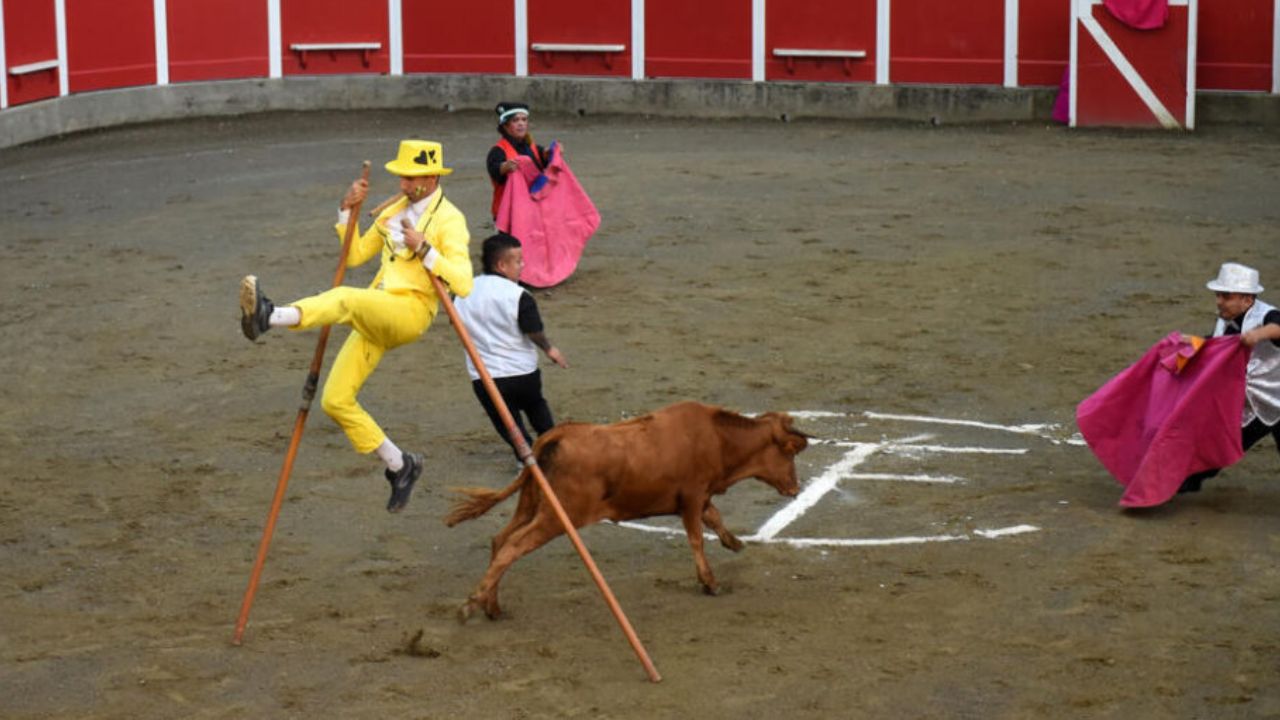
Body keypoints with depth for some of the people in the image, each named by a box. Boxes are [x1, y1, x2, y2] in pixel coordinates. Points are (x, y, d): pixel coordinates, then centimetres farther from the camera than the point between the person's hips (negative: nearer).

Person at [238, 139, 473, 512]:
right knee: (335, 400, 0)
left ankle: (270, 316, -60)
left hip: (410, 311, -8)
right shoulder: (394, 211, 21)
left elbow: (462, 284, -14)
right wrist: (347, 211, 16)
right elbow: (355, 255, 28)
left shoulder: (449, 220, -3)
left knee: (344, 298, -37)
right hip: (372, 318, 8)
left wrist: (424, 249, -20)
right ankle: (399, 464, 13)